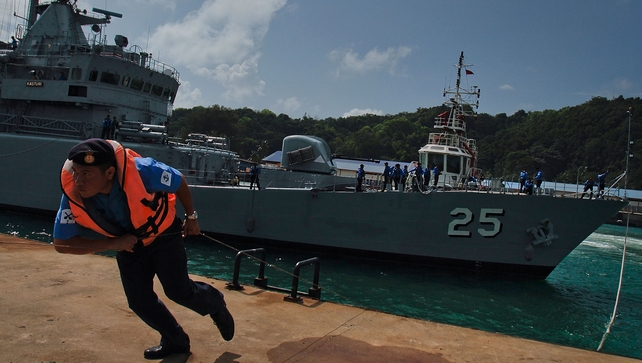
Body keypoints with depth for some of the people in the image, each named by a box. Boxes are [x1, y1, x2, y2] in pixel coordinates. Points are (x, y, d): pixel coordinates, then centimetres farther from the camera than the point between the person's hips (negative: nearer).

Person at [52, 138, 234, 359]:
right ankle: (175, 341, 28)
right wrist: (113, 244, -29)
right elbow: (61, 244, -20)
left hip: (163, 234, -3)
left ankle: (215, 304, 25)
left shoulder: (140, 171, -38)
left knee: (179, 290, -9)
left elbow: (178, 182, -17)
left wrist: (191, 217, -3)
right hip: (128, 246, 4)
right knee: (139, 301, 2)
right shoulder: (72, 194, -28)